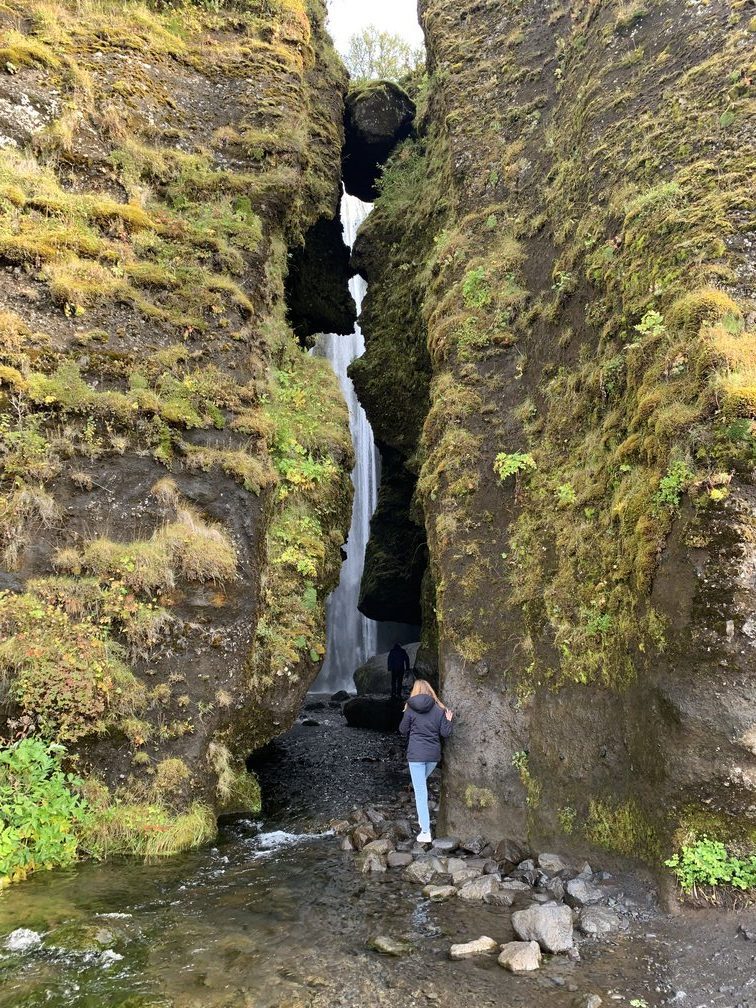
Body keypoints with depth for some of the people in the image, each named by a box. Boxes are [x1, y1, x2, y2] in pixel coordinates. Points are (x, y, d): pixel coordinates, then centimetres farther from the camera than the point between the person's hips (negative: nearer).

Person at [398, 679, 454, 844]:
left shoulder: (410, 709, -6)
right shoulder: (439, 709, -1)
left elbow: (403, 730, 3)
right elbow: (445, 733, -1)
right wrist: (448, 720, 15)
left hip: (416, 755, -3)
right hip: (434, 755, 4)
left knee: (420, 791, 0)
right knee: (422, 784, 27)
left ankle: (425, 832, -1)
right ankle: (423, 819, 26)